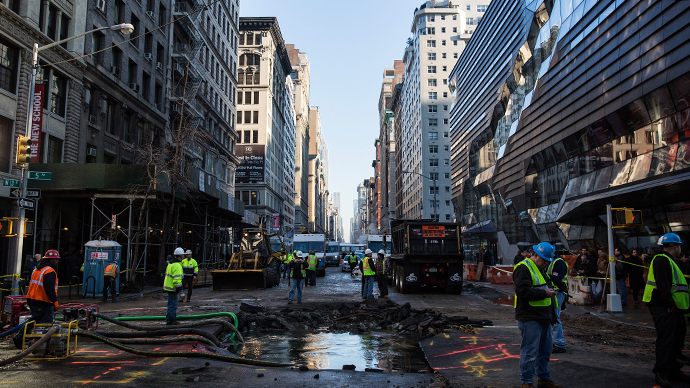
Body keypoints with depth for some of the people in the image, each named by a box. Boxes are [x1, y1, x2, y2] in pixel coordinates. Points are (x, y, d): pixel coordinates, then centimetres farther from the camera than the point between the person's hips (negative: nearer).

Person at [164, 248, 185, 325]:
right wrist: (181, 291, -23)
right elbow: (177, 280, -25)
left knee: (172, 304, 19)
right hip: (173, 289, -10)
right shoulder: (177, 266, -19)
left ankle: (173, 319, 29)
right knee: (173, 305, -2)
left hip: (168, 287, 10)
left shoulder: (171, 263, 14)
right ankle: (170, 321, 3)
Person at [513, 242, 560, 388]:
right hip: (530, 318, -10)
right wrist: (544, 293, -21)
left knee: (545, 349, 17)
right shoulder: (523, 268, -13)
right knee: (529, 352, -3)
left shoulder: (540, 269, 20)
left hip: (543, 317, 10)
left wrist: (550, 291, 13)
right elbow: (523, 291, -24)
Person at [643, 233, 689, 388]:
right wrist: (670, 303, -24)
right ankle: (661, 372, -9)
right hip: (663, 307, -11)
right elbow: (662, 283, -22)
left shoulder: (669, 261, 23)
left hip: (672, 307, 11)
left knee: (677, 337, 15)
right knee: (666, 339, -11)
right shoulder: (662, 260, -12)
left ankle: (673, 370, 25)